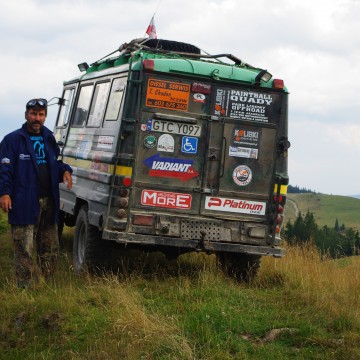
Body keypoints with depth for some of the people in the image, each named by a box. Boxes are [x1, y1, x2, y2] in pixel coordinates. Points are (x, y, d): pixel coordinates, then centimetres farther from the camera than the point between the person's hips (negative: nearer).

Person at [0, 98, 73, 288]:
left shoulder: (48, 138, 16)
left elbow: (56, 162, 23)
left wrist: (65, 170, 1)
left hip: (48, 201, 7)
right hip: (24, 204, -7)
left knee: (50, 247, 13)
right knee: (25, 250, -7)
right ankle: (27, 287, -3)